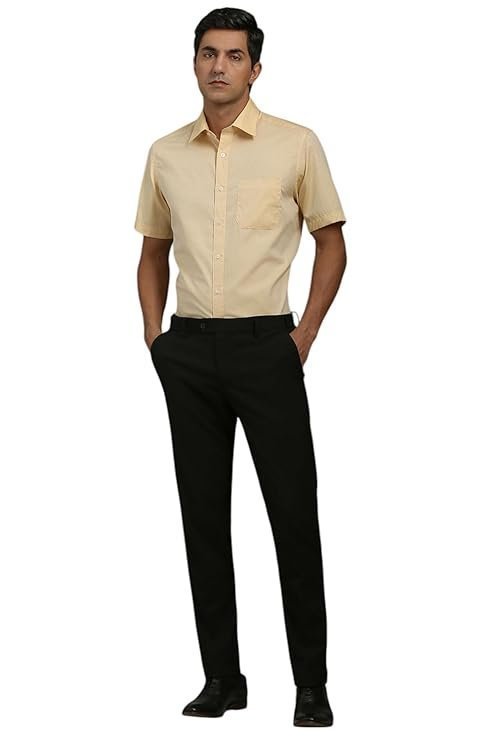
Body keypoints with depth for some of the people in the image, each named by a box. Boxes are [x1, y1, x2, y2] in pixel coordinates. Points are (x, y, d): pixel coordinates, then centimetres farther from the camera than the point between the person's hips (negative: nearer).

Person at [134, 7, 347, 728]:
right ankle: (222, 677, 17)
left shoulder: (297, 144, -2)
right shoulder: (166, 153, 9)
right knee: (204, 519, 7)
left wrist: (306, 334, -3)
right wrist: (155, 333, 8)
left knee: (295, 518, -2)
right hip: (190, 351, 4)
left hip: (265, 345, -3)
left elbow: (331, 241, 4)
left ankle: (312, 683, 7)